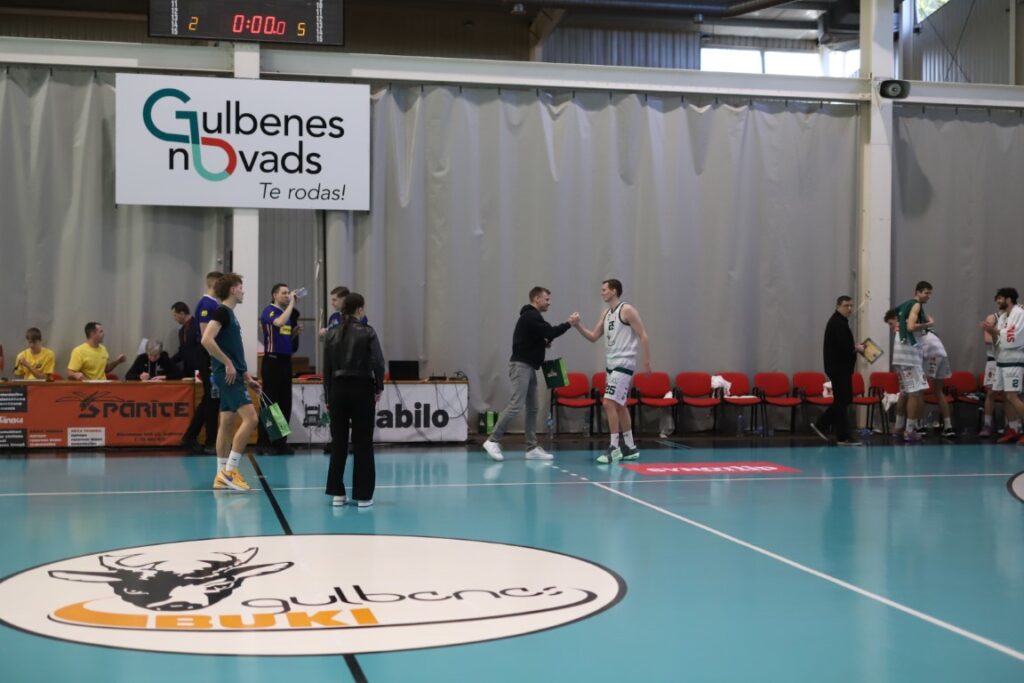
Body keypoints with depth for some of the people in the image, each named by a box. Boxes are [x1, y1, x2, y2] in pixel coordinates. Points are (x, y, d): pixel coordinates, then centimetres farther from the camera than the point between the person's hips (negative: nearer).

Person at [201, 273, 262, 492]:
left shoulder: (230, 313, 18)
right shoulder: (222, 311, -10)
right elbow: (206, 340, -23)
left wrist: (246, 376, 22)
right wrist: (227, 363, -21)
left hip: (233, 376, 10)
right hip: (227, 375, -10)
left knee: (227, 422, 10)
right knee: (250, 418, -16)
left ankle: (222, 476, 14)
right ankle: (229, 471, -13)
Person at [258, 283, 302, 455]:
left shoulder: (289, 313, 16)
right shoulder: (269, 311, -7)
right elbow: (280, 322, -29)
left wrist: (295, 332, 4)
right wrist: (292, 303, -20)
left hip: (286, 361, 7)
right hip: (272, 360, -7)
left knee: (285, 403, 6)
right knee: (269, 402, -6)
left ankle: (280, 442, 12)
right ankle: (263, 442, -2)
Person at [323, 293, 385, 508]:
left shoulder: (332, 333, 4)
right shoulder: (367, 332, -7)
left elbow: (326, 368, 5)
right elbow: (378, 363, -14)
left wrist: (328, 397, 11)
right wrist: (379, 388, 1)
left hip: (338, 389, 3)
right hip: (361, 389, -3)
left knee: (338, 441, 11)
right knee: (362, 443, 3)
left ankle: (337, 493, 12)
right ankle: (363, 495, 5)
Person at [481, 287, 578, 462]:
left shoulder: (532, 316, 20)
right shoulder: (530, 316, -12)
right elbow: (550, 332, -21)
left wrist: (543, 342, 7)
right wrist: (568, 323, -10)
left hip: (529, 366, 11)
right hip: (521, 365, -11)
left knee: (532, 408, 8)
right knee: (516, 405, -15)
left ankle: (532, 448, 8)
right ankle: (493, 441, -11)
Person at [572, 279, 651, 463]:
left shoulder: (627, 310, -11)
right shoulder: (606, 313, 14)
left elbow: (643, 336, -12)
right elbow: (593, 337, 15)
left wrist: (647, 361, -17)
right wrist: (577, 326, -1)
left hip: (623, 365, -9)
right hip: (611, 365, 9)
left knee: (609, 403, -16)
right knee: (619, 405, 13)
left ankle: (614, 448, -12)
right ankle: (630, 447, 21)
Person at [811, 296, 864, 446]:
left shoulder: (839, 321, 17)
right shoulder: (837, 323, -17)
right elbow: (843, 346, -27)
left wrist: (854, 346, 5)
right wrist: (856, 348, -10)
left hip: (839, 367, 11)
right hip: (838, 368, -11)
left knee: (841, 400, 16)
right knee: (842, 401, -6)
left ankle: (820, 425, 21)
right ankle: (843, 437, -2)